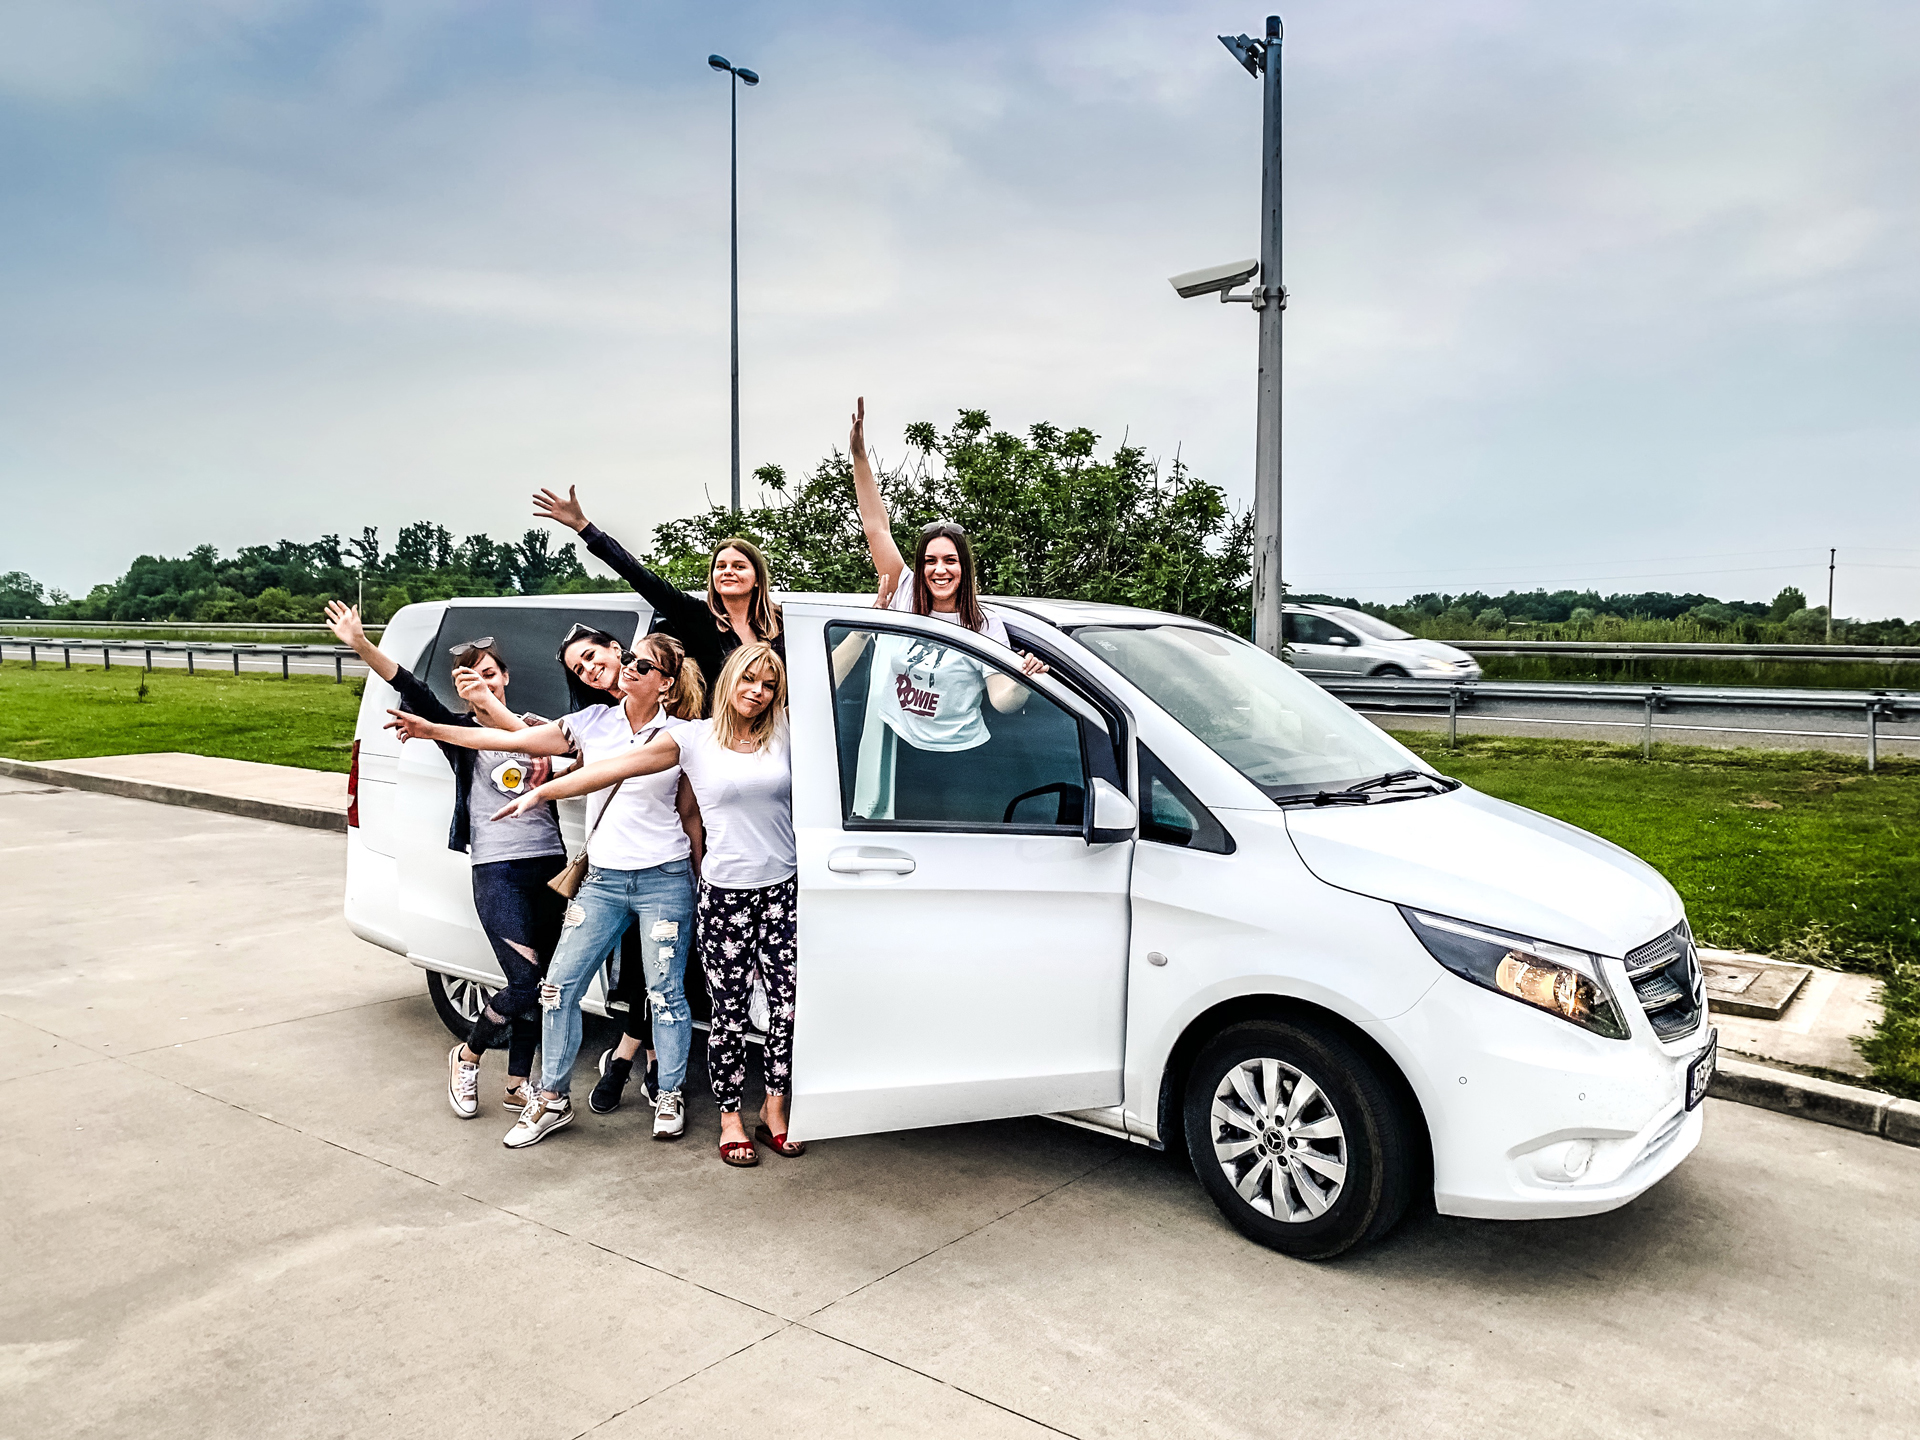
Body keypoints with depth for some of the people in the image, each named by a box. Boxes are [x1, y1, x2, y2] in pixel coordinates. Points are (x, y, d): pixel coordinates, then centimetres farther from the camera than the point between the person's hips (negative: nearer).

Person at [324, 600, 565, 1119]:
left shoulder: (536, 727, 13)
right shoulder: (463, 734, 4)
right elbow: (414, 693, -11)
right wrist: (362, 646, -27)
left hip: (549, 863, 4)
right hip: (498, 869, -4)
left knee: (535, 985, 8)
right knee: (526, 983, -13)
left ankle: (519, 1084, 23)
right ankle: (467, 1057, 13)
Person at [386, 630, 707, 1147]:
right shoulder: (592, 723, 4)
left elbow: (690, 815, 4)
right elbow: (511, 739, 4)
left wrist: (698, 879, 6)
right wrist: (430, 729, 2)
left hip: (664, 880, -3)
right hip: (602, 879, 3)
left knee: (665, 993, 3)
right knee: (559, 987, 4)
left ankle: (670, 1098, 21)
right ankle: (553, 1100, 20)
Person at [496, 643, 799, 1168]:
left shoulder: (785, 735, 7)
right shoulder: (694, 738, 1)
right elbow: (613, 768, 1)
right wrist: (542, 791, 2)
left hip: (784, 888, 2)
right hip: (725, 892, -2)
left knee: (789, 1001, 2)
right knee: (731, 1010, 2)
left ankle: (773, 1111, 20)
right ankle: (730, 1120, 20)